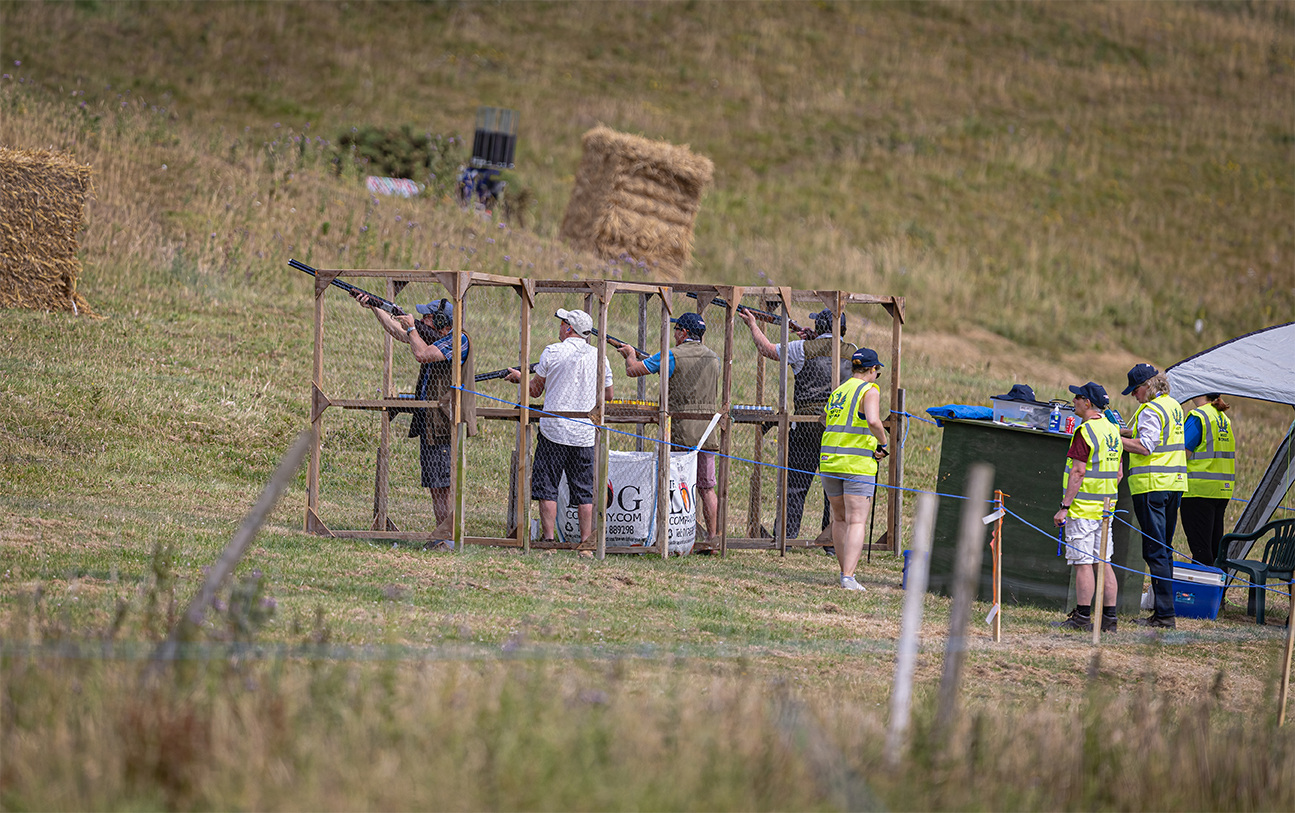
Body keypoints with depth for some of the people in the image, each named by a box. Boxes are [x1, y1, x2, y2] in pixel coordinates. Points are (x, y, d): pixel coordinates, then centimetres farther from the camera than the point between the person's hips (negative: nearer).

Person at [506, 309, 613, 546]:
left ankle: (548, 537, -1)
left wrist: (520, 376, 22)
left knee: (547, 489, 4)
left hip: (554, 430, -3)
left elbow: (535, 391, 3)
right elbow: (608, 395, 13)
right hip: (585, 435, 3)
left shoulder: (552, 353, -7)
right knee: (584, 491, 7)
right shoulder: (599, 357, 2)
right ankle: (586, 541, 5)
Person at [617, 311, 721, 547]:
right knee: (707, 488, 10)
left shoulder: (671, 356, -8)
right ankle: (713, 537, 10)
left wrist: (631, 354, 17)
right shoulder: (713, 358, 9)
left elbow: (633, 370, -8)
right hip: (706, 433, 5)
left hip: (679, 431, -5)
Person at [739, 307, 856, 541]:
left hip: (808, 423, -2)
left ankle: (787, 536, 1)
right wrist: (815, 338, 30)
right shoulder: (852, 352, 6)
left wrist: (753, 325, 24)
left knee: (795, 483, 3)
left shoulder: (804, 348, -3)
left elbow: (766, 349, 10)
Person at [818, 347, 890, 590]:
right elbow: (873, 421, -22)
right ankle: (848, 577, -17)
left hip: (829, 461, 6)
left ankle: (845, 571, 24)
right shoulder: (869, 390, -4)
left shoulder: (837, 392, 17)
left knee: (839, 519, 19)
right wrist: (883, 442, -4)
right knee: (856, 522, -7)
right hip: (858, 464, -6)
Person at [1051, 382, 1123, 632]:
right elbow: (1119, 473, 16)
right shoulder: (1113, 431, 12)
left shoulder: (1085, 432, -15)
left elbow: (1078, 472, -19)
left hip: (1083, 508, -8)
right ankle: (1109, 618, 10)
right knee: (1103, 562, 10)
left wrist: (1064, 507, -17)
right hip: (1105, 508, 8)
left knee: (1083, 563, -6)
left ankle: (1082, 618, -6)